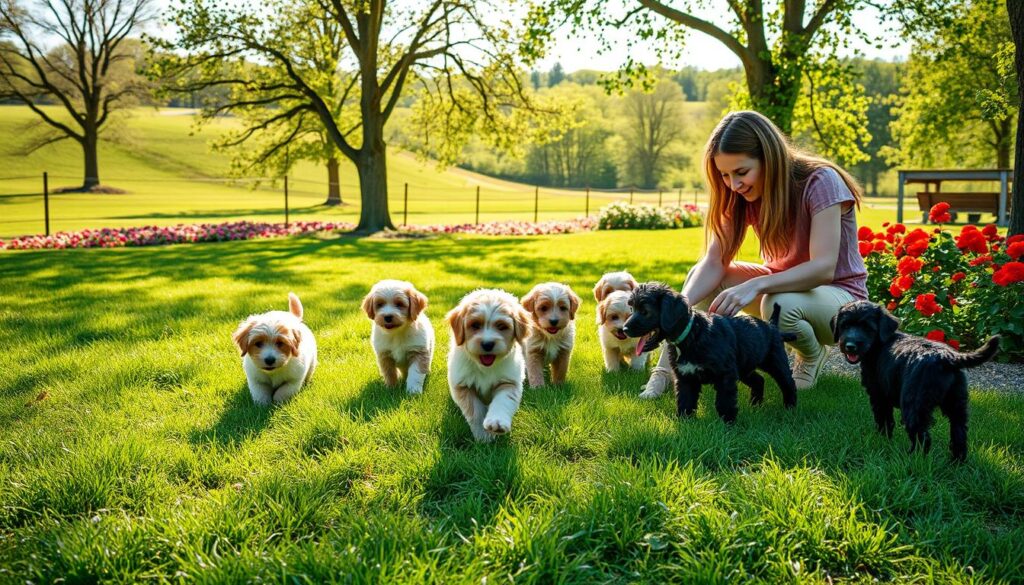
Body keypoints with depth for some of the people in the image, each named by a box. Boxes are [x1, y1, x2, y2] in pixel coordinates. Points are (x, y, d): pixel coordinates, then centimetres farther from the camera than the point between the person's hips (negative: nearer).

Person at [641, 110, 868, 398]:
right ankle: (665, 371, -16)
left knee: (781, 304, -37)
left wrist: (756, 285, -46)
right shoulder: (742, 195, -8)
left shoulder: (820, 183, -25)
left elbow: (823, 268, -33)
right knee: (700, 275, -13)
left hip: (838, 293, -5)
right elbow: (714, 262, -15)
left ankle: (812, 356, -5)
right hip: (783, 284, 6)